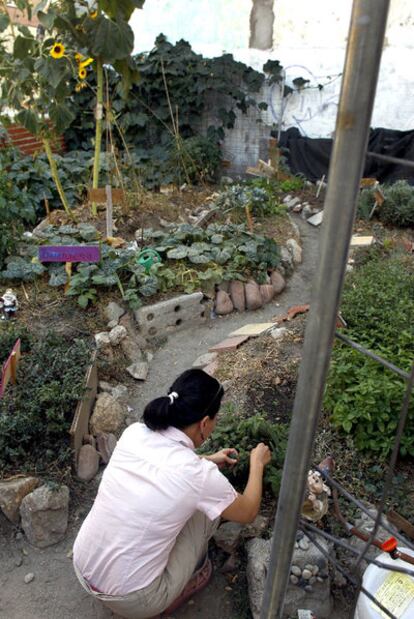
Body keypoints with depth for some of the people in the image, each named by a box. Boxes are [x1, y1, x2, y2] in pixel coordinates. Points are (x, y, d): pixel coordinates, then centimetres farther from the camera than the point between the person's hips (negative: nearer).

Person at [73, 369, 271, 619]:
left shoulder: (134, 433, -9)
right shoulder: (199, 475, -23)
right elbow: (248, 512, -1)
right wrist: (257, 463, 13)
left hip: (83, 570, 5)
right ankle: (193, 576, 28)